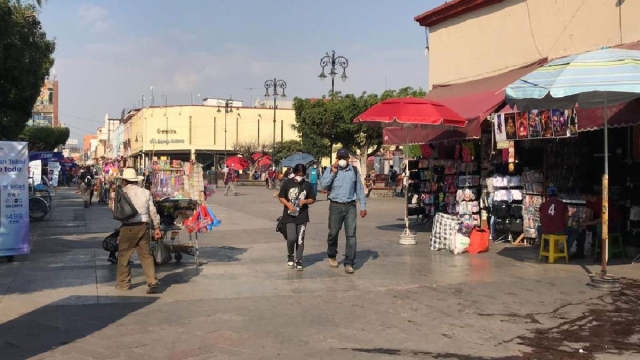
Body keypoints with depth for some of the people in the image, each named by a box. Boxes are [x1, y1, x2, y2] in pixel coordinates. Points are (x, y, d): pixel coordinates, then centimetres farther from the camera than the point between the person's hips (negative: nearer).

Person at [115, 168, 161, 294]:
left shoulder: (122, 192, -4)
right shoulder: (145, 192, 8)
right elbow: (152, 211, 8)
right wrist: (157, 227, 15)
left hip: (128, 227, -3)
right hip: (144, 226, 3)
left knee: (123, 256, 12)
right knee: (146, 255, 4)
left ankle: (123, 283, 20)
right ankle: (152, 282, -7)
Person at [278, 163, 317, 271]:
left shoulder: (307, 185, 3)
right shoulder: (287, 183, -1)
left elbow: (312, 199, 8)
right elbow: (281, 197, 3)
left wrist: (305, 201, -12)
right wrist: (288, 204, -14)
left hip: (302, 216, 2)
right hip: (290, 215, -1)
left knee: (300, 240, 3)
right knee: (291, 238, -13)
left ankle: (298, 261, 13)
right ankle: (290, 256, 15)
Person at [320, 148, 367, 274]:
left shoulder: (354, 171, 7)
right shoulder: (331, 170, 3)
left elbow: (359, 189, 9)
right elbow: (323, 185, -9)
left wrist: (363, 206, 6)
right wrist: (333, 173, -14)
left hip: (350, 206, 1)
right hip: (335, 206, -1)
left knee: (351, 235, -5)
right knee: (333, 233, 9)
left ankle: (349, 263, -1)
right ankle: (332, 256, 34)